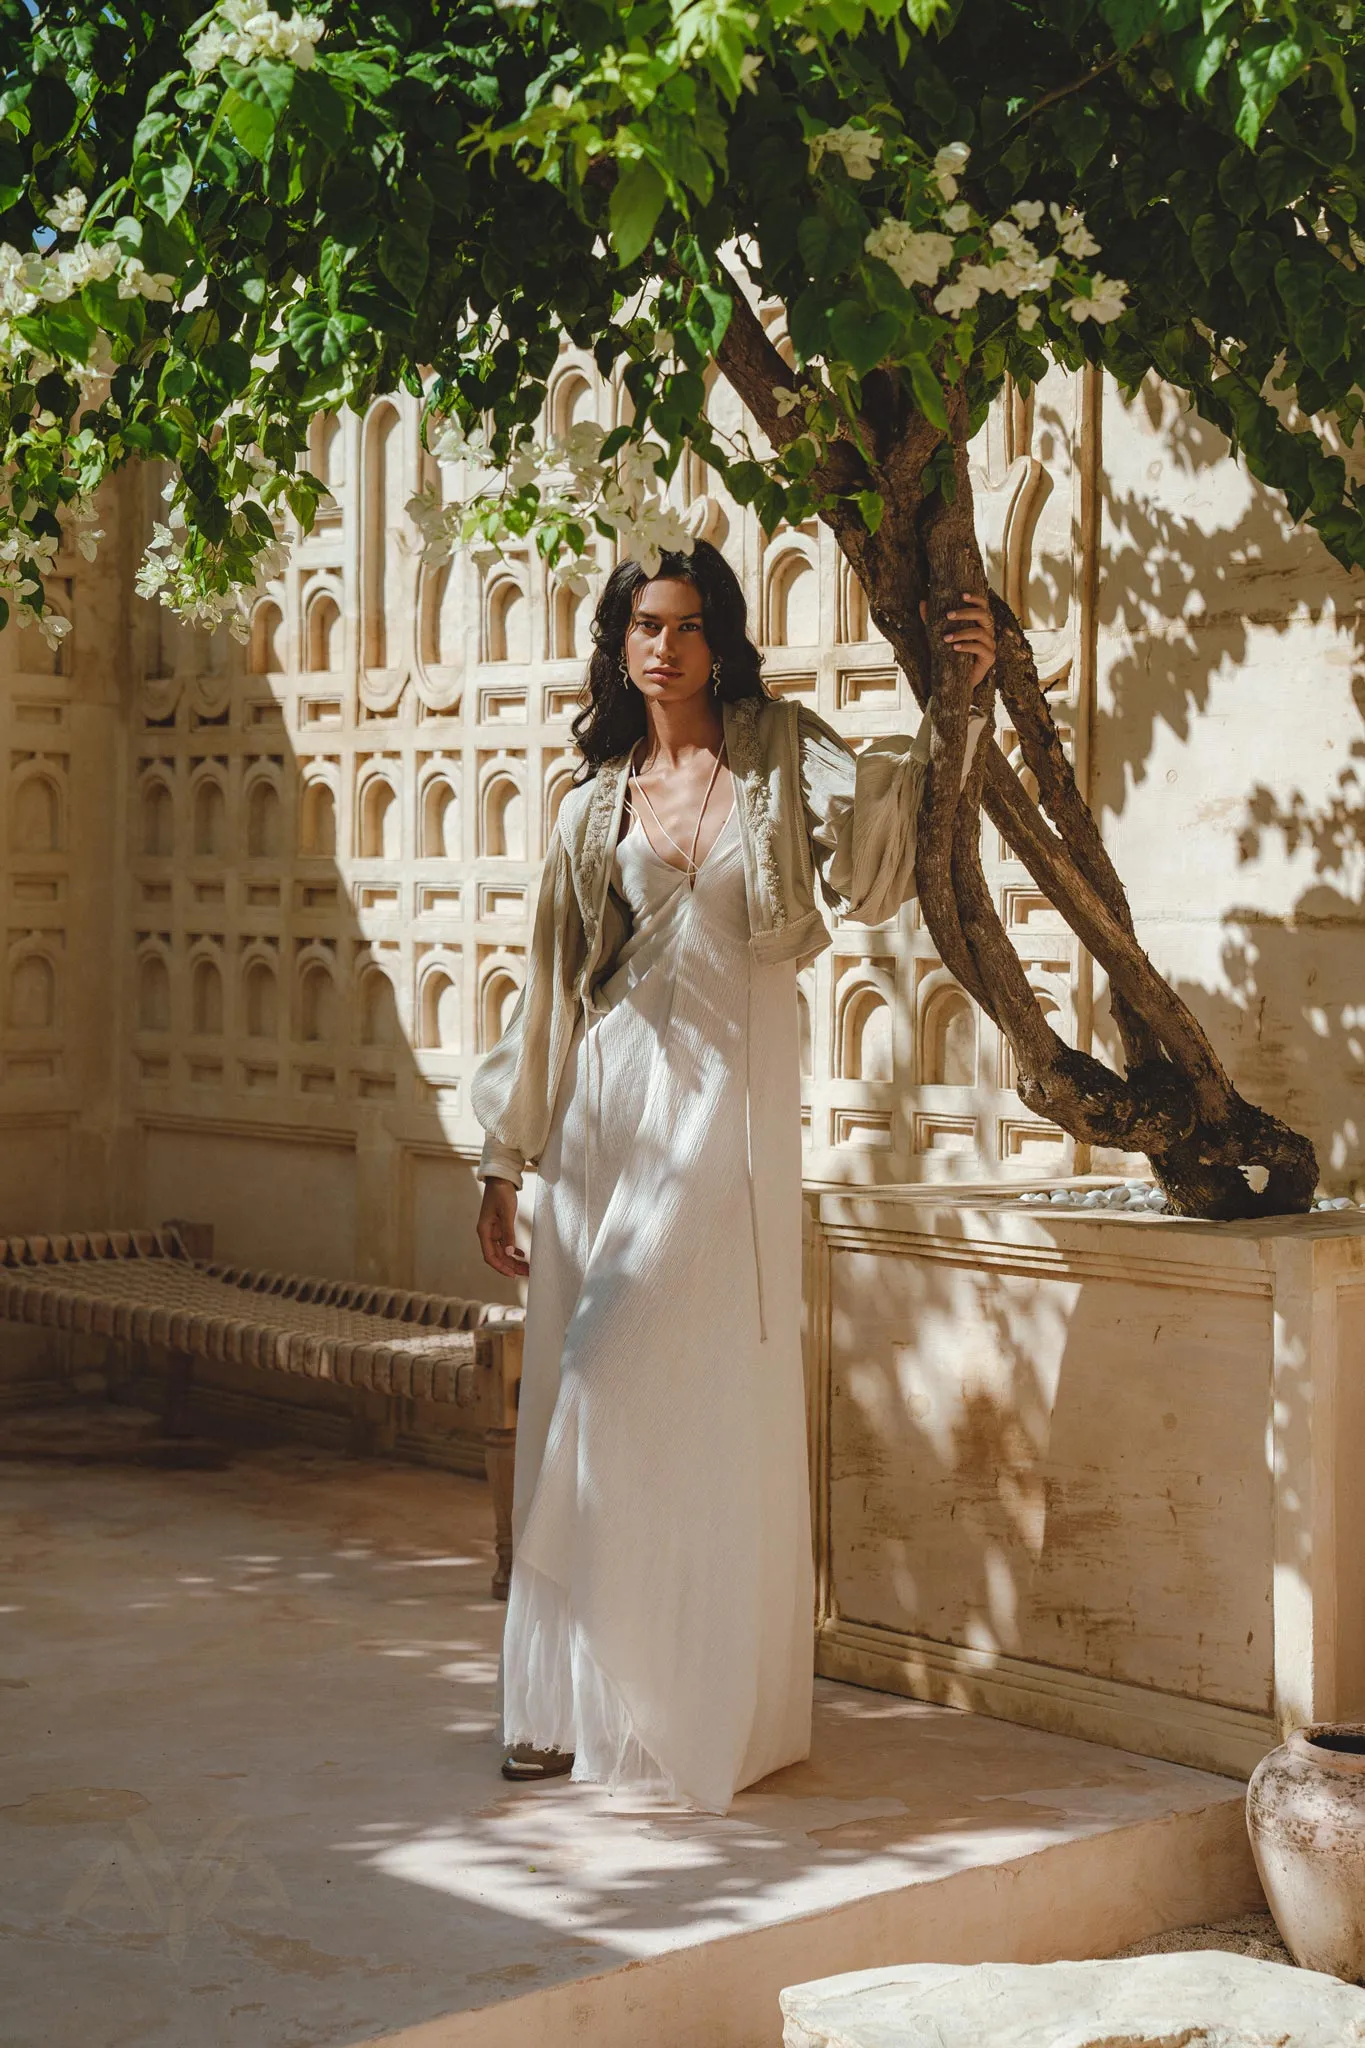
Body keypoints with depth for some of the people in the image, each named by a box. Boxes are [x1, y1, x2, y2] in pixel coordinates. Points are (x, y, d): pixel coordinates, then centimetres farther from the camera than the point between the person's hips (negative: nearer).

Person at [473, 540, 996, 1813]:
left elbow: (876, 861, -15)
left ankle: (704, 1708, 4)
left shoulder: (782, 759, 3)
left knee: (689, 1401, -8)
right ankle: (583, 1700, 14)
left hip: (727, 1103, -3)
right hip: (605, 1106, 4)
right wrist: (503, 1160, 12)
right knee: (583, 1400, 4)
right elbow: (550, 983, 13)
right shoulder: (599, 800, 12)